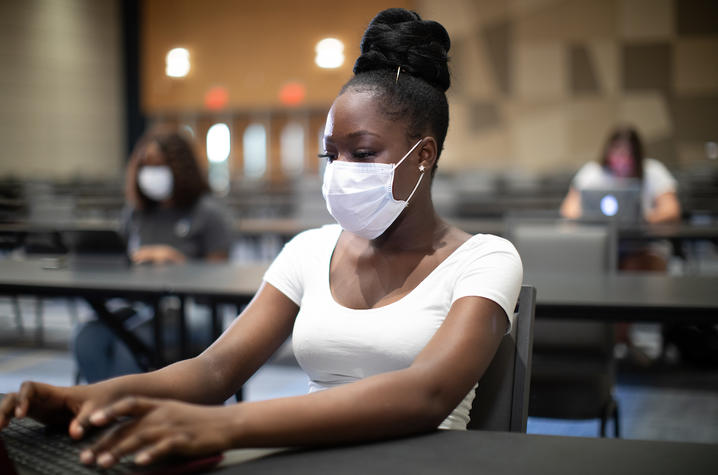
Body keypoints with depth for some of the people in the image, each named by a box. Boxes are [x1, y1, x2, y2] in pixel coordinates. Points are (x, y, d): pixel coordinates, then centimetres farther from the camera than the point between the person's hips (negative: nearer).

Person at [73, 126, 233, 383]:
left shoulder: (208, 212, 2)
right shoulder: (134, 212, 19)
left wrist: (172, 257, -14)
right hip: (138, 308, 5)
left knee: (123, 349, -32)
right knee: (87, 336, -26)